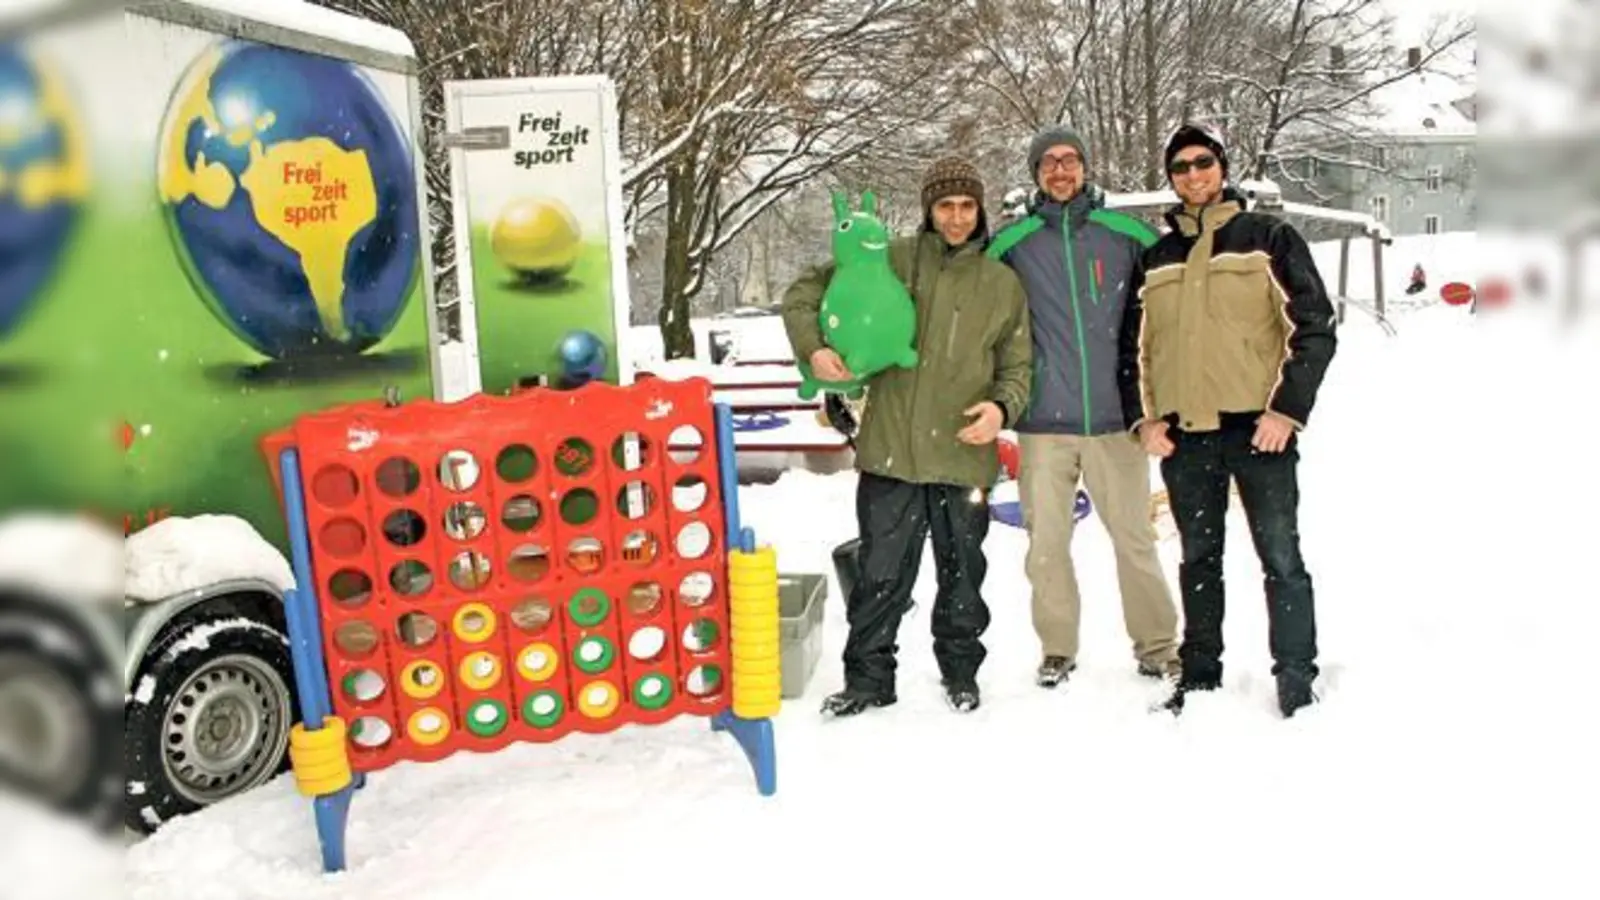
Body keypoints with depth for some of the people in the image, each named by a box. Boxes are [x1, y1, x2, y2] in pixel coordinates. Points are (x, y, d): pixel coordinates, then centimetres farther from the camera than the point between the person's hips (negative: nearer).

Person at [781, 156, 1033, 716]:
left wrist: (1002, 407, -9)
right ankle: (868, 679, 20)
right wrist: (813, 347, -11)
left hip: (964, 457, 2)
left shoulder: (1003, 283, 7)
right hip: (890, 453, -1)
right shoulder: (888, 261, 1)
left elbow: (1018, 365, 11)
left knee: (962, 575, 14)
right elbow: (805, 293, 6)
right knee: (880, 574, 5)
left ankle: (961, 671, 33)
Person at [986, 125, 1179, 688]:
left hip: (1115, 416, 0)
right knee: (1046, 543, 5)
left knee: (1134, 537, 4)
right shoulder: (1011, 242, 6)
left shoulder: (1128, 234, 5)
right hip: (1044, 421, 1)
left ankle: (1157, 647, 19)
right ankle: (1057, 649, 20)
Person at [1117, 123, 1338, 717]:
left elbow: (1315, 327, -2)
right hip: (1183, 435, 4)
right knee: (1199, 561, 11)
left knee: (1281, 558, -1)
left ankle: (1296, 680, 9)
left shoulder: (1269, 238, 4)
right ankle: (1199, 676, 21)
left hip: (1260, 429, -3)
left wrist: (1287, 409, -10)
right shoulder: (1156, 259, 15)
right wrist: (1143, 417, 4)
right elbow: (1133, 345, 17)